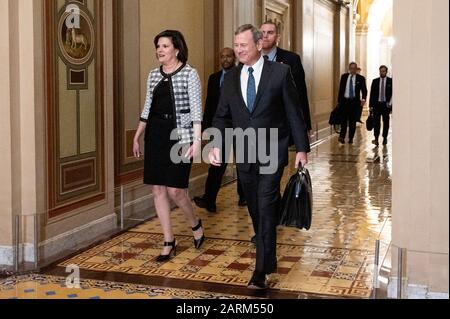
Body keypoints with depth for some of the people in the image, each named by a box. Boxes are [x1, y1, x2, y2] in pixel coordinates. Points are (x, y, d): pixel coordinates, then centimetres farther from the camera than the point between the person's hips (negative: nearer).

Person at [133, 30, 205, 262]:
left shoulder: (189, 74, -5)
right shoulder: (154, 75, 11)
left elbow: (196, 110, -9)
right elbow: (148, 108, 17)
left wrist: (197, 140, -17)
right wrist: (137, 137, 16)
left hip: (179, 135, -6)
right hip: (155, 135, 6)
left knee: (175, 190, -7)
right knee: (158, 189, 5)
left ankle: (195, 224, 24)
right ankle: (169, 242, 16)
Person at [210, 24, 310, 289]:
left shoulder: (280, 72, -5)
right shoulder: (231, 78, 7)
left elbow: (294, 112, -2)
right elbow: (222, 116, 8)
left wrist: (302, 148, -3)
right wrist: (217, 144, -8)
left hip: (272, 151, -4)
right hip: (244, 154, 5)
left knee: (266, 207, -9)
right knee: (255, 209, 13)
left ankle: (262, 270, -5)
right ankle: (268, 255, 31)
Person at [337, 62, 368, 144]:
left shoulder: (361, 78, 1)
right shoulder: (344, 77, 7)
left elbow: (364, 90, 0)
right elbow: (341, 89, 11)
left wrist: (363, 99, -18)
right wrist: (339, 100, 8)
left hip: (354, 101, -1)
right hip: (344, 101, 1)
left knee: (353, 121, 4)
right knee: (344, 120, -4)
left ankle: (351, 138, 12)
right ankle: (342, 137, 1)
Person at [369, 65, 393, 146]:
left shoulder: (390, 81, 2)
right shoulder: (375, 81, 7)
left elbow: (393, 93, 1)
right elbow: (372, 94, 6)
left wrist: (390, 103, -9)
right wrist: (371, 105, 1)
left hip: (386, 105, 0)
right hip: (377, 104, 0)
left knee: (386, 122, 8)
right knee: (376, 122, -8)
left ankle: (385, 138, 20)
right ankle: (376, 139, -11)